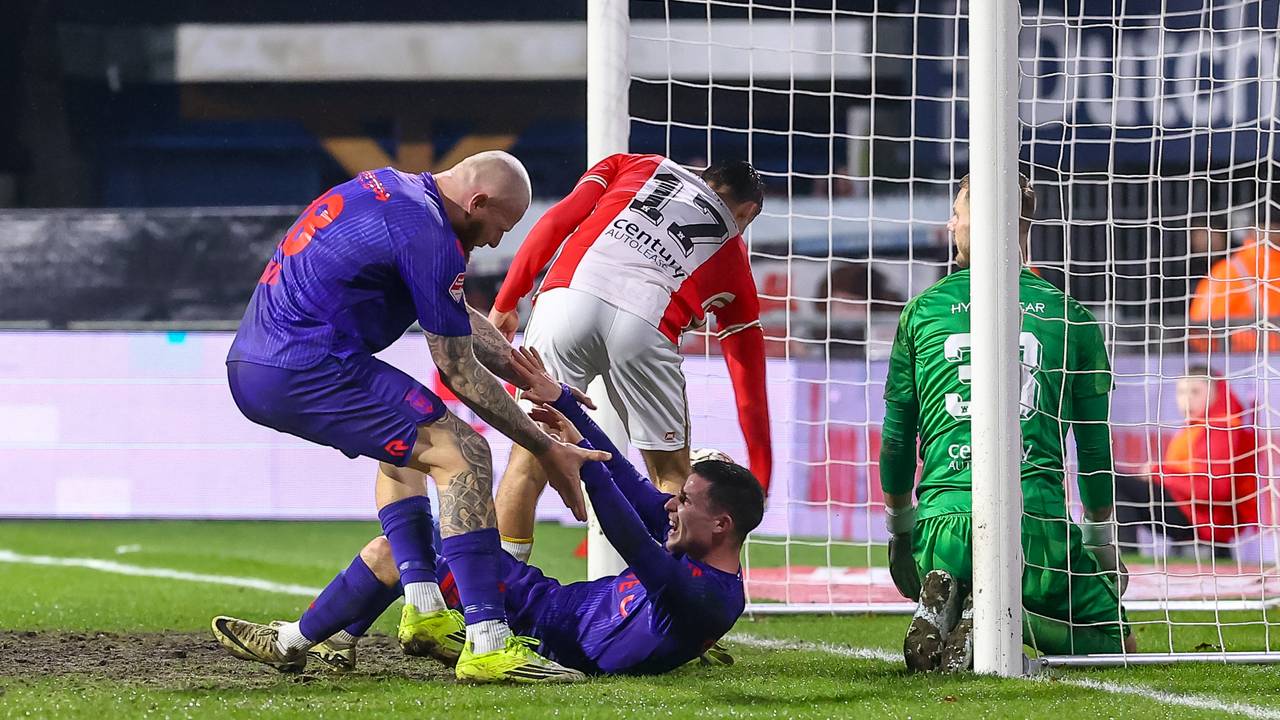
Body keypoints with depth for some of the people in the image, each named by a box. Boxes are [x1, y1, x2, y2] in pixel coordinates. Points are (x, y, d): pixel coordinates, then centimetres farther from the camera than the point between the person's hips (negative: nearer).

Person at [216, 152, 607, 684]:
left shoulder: (385, 185, 18)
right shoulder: (429, 236, -12)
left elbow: (455, 318, 29)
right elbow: (458, 371, -5)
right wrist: (547, 450, 3)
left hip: (249, 369, 10)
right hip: (306, 373, -10)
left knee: (403, 441, 30)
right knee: (462, 453, -8)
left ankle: (423, 608, 16)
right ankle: (487, 644, -17)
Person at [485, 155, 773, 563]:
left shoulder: (638, 167, 32)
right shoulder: (733, 254, 30)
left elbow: (557, 221, 15)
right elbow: (749, 375, 30)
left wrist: (505, 303, 17)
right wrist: (760, 478, 34)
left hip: (567, 296, 1)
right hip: (647, 325, -1)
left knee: (529, 457, 12)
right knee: (673, 476, 16)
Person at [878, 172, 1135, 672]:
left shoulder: (922, 310, 10)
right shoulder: (1069, 315, 8)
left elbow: (897, 435, 14)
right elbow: (1096, 443, 14)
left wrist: (899, 530, 28)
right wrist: (1102, 542, 26)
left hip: (944, 523, 2)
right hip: (1038, 524, -2)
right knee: (1112, 643, 10)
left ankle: (943, 607, -9)